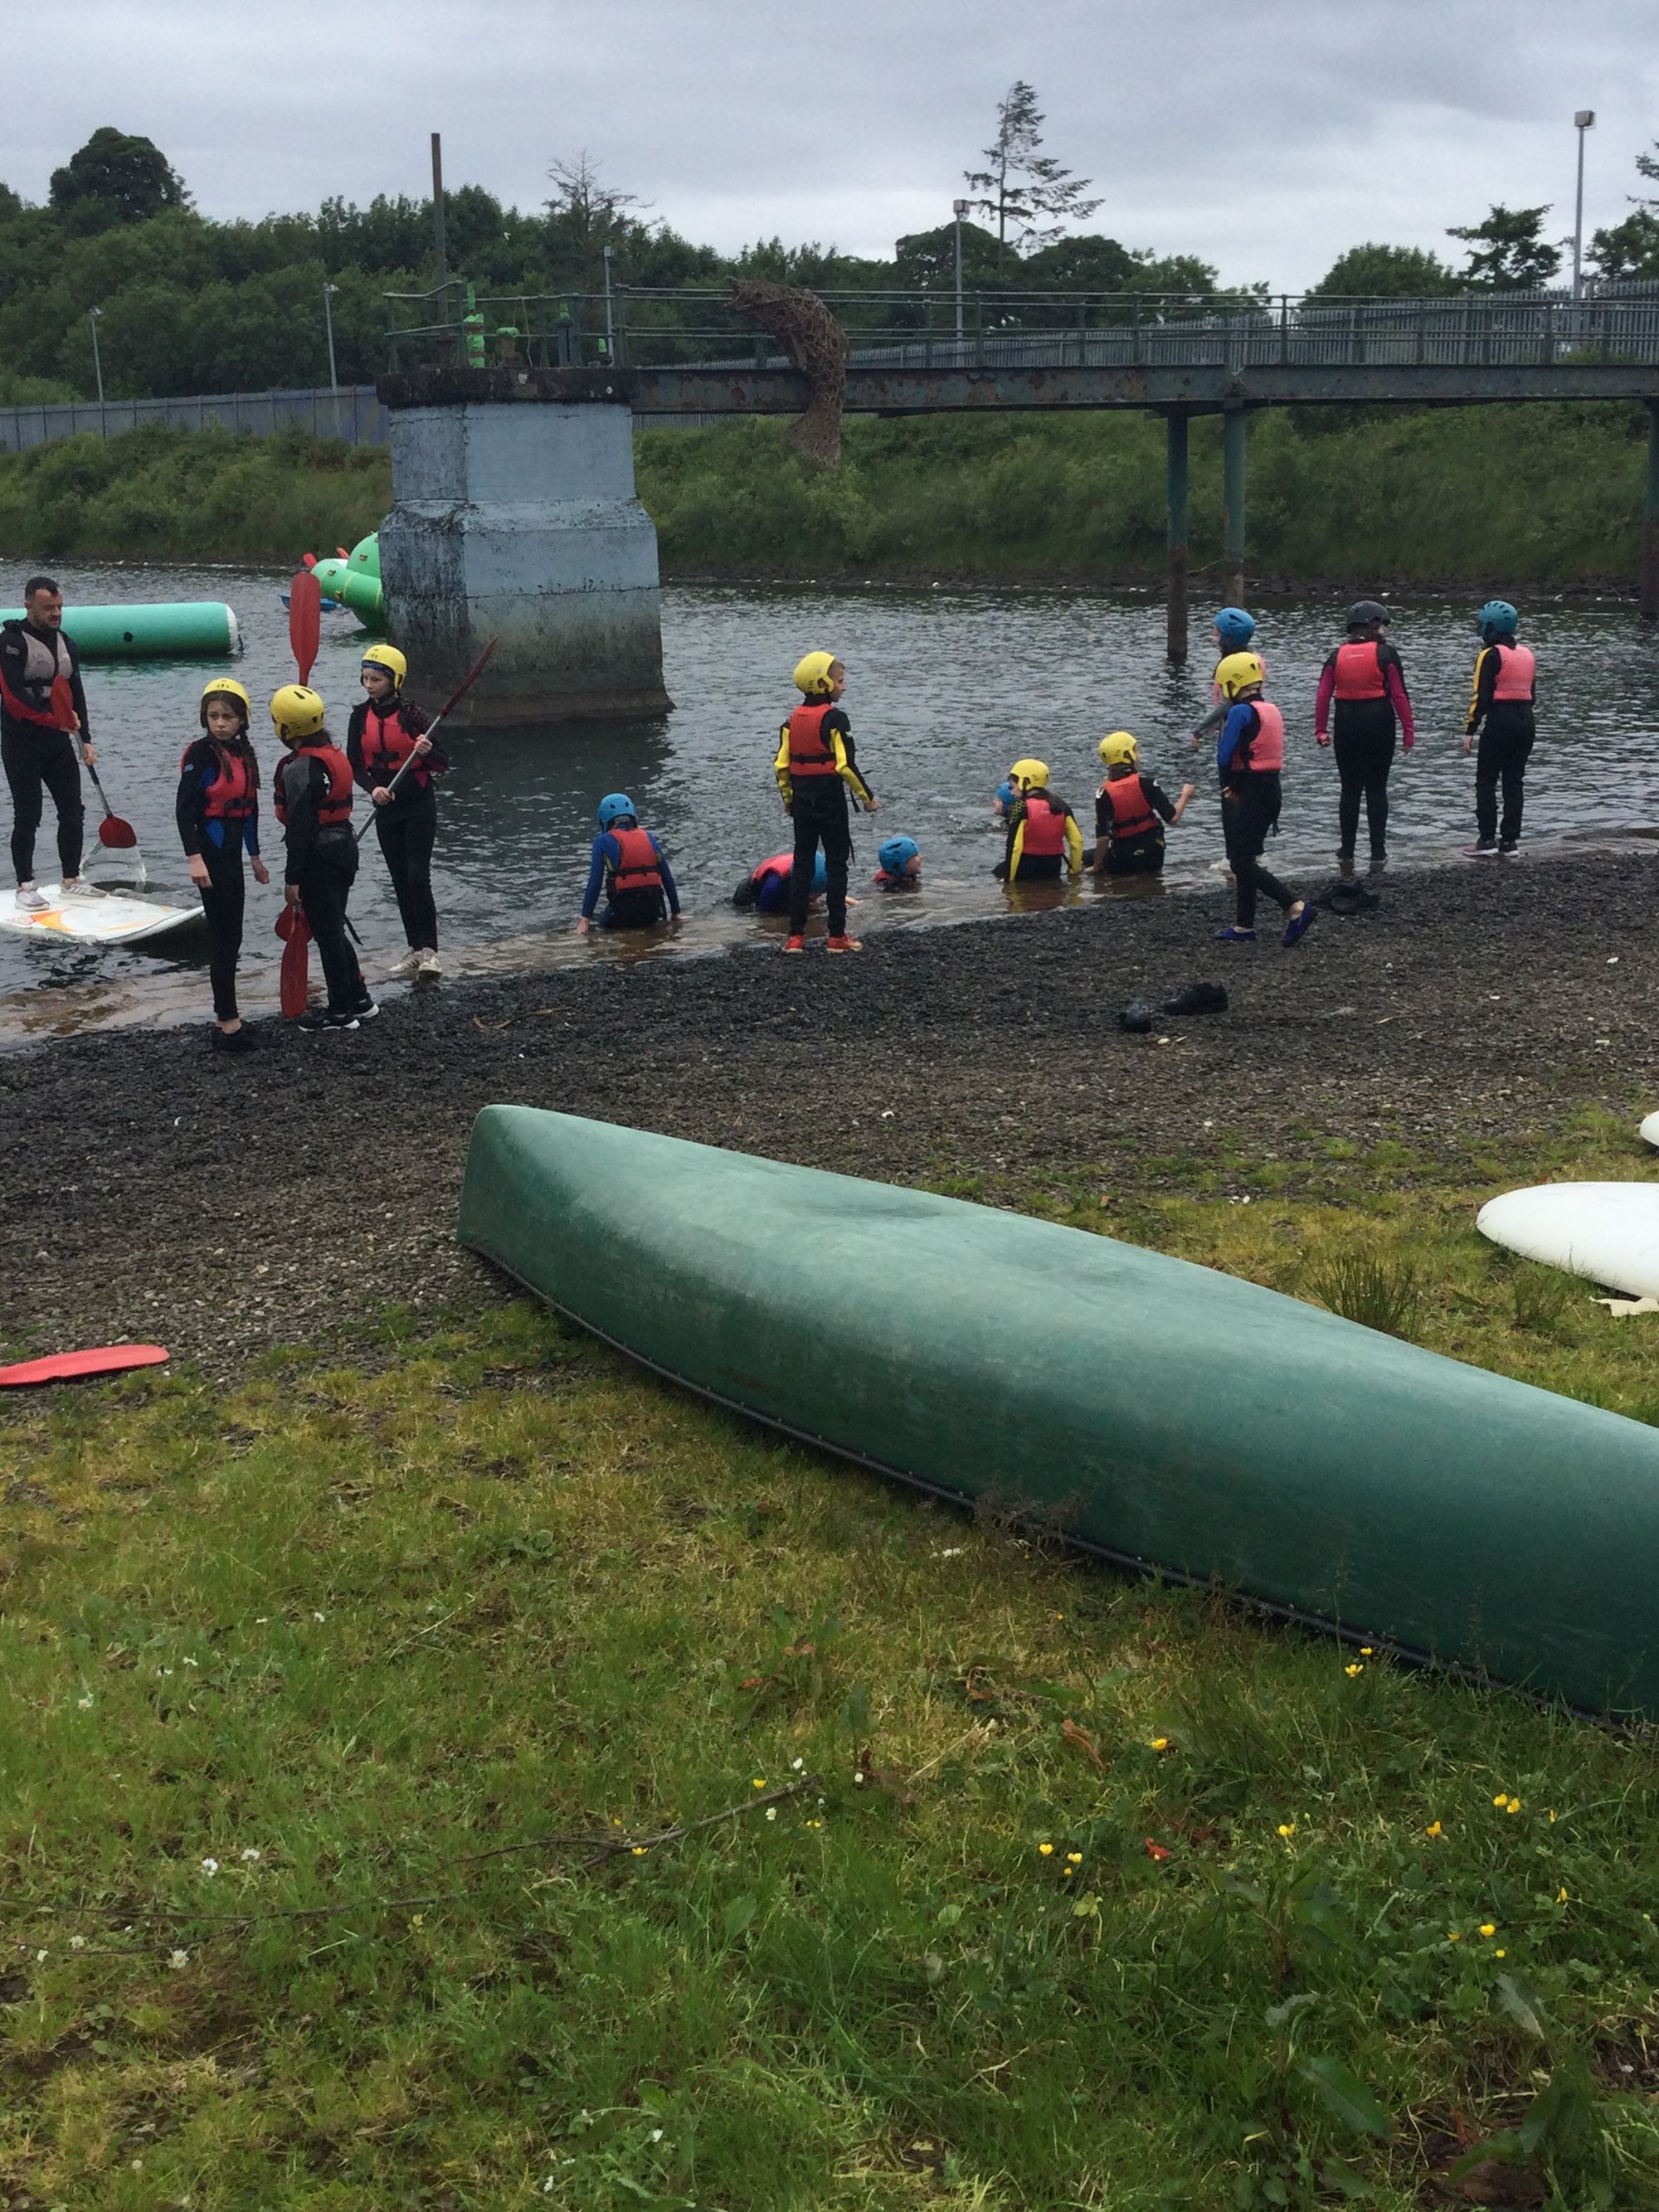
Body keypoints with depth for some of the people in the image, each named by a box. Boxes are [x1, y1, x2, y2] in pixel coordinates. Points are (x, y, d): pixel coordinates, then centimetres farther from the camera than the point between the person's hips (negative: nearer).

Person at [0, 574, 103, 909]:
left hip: (58, 743, 7)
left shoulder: (66, 644, 12)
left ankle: (71, 881, 18)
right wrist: (57, 720, -20)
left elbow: (76, 693, 15)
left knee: (73, 811, 7)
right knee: (28, 815, -4)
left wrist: (85, 739, 8)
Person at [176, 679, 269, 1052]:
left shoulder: (244, 754, 10)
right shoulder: (201, 753, -13)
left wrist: (254, 856, 22)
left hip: (232, 853, 8)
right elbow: (184, 808, -18)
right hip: (211, 852, -8)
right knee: (223, 935, -6)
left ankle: (225, 1017, 22)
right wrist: (195, 858, -25)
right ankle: (228, 1021, -2)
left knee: (230, 937, 13)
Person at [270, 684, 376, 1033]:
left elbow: (300, 826, -21)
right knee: (334, 931, 19)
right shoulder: (335, 754, 9)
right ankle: (360, 1000, 25)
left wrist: (293, 878, -18)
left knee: (327, 934, 1)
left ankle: (341, 1011, 9)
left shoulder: (299, 768, -18)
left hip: (318, 855, -9)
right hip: (345, 846, 9)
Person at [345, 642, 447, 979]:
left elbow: (442, 764, -4)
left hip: (419, 806, -4)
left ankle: (429, 951, -11)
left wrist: (427, 752, -26)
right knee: (400, 881, 8)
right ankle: (415, 949, 16)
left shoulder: (413, 714, -8)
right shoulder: (361, 717, 3)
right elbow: (355, 764, 2)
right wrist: (373, 788, -17)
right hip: (385, 809, 4)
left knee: (418, 876, -14)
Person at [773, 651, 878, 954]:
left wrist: (788, 798, 18)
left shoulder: (793, 719, 5)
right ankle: (836, 936, 3)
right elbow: (846, 765, -18)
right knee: (836, 865, 3)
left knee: (802, 865, 10)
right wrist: (867, 797, -8)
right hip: (830, 799, -6)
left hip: (802, 800, 6)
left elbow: (781, 764, 5)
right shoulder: (834, 719, -14)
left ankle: (795, 936, 8)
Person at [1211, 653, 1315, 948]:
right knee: (1245, 859, 15)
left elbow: (1224, 755, -16)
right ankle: (1245, 927, 19)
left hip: (1250, 794, -9)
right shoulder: (1272, 711, 11)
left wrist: (1229, 785, 3)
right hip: (1271, 788, 9)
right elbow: (1268, 754, 12)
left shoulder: (1241, 711, -16)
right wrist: (1236, 787, 3)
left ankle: (1296, 907, -15)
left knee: (1243, 862, -6)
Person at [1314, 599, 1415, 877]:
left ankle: (1346, 854, 9)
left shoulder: (1337, 656, 4)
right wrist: (1408, 730, -3)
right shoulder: (1385, 654, -5)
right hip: (1379, 724, -2)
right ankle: (1378, 855, 3)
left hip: (1346, 726, 2)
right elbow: (1400, 695, -7)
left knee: (1350, 789, 10)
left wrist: (1321, 730, 6)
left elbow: (1323, 696, 0)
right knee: (1376, 789, 4)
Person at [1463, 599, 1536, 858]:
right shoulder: (1527, 654, 13)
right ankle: (1509, 841, 9)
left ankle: (1487, 840, -4)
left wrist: (1470, 730, -11)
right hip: (1526, 721, 7)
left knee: (1486, 782, 0)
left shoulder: (1491, 655, -10)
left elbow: (1481, 695, -14)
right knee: (1514, 781, 10)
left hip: (1499, 722, -7)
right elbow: (1532, 692, 17)